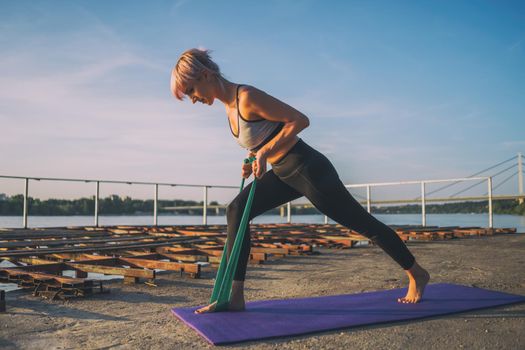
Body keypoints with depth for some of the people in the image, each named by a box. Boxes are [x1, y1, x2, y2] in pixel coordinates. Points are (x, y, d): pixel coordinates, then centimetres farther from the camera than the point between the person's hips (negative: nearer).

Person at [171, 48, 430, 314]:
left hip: (309, 169, -9)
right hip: (284, 173, 9)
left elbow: (299, 120, -20)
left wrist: (266, 150, -22)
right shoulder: (230, 106, 7)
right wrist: (255, 160, 4)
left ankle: (417, 275, 27)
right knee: (237, 210, -4)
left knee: (362, 222, 5)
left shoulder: (247, 97, -20)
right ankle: (235, 298, -1)